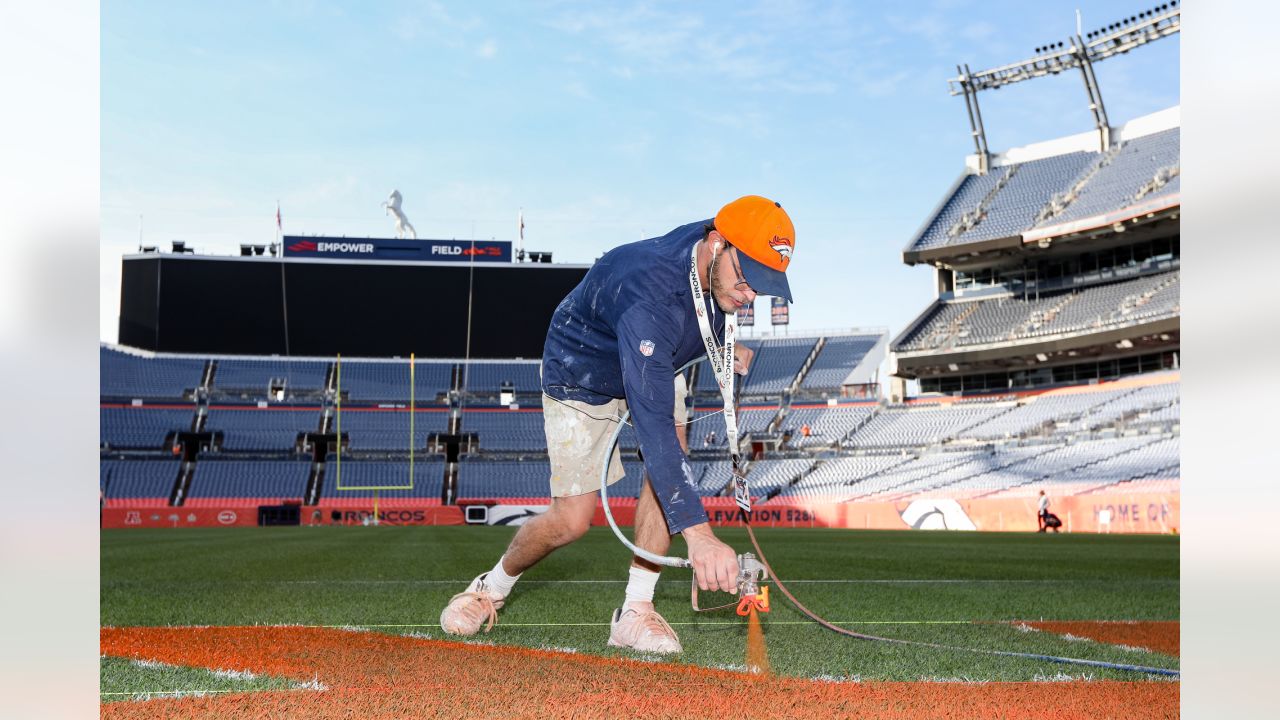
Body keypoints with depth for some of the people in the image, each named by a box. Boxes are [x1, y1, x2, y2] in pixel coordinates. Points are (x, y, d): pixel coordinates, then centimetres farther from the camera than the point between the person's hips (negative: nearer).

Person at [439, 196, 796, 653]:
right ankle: (492, 588, 26)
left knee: (672, 461, -21)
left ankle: (634, 613, -11)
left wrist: (724, 345, -9)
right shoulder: (647, 294, -45)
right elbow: (651, 425, -52)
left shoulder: (720, 261, -22)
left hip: (653, 364, 6)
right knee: (572, 521, -5)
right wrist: (697, 532, -58)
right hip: (582, 375, -6)